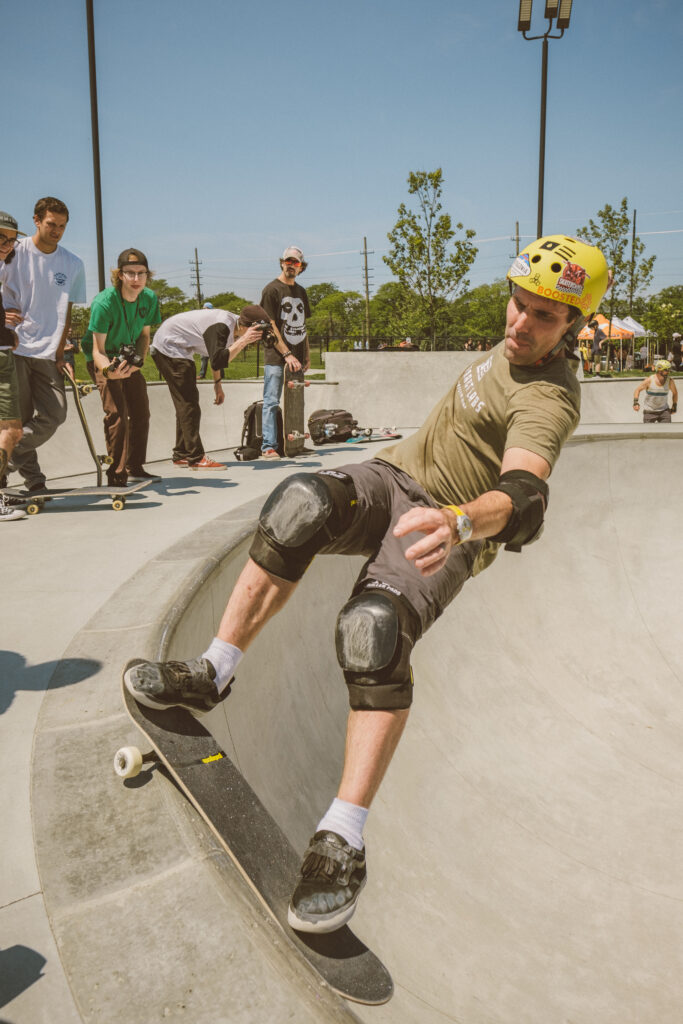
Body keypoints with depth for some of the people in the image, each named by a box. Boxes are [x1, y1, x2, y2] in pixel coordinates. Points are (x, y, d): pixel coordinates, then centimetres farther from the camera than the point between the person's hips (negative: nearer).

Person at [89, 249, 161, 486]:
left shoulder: (149, 298, -11)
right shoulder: (104, 303, -29)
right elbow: (98, 350, -29)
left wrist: (139, 358, -13)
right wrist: (108, 370, -49)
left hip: (131, 362, 6)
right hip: (106, 362, -6)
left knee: (141, 413, 9)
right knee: (117, 415, -19)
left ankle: (135, 468, 25)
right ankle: (116, 476, -13)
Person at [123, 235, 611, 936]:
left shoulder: (548, 402, -21)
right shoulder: (514, 345, 7)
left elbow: (521, 496, -39)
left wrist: (458, 521, -60)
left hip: (448, 531, -6)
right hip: (395, 475, 7)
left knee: (375, 626, -36)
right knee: (301, 504, -28)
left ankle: (343, 840, -29)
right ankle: (214, 672, -21)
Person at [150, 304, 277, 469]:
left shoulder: (233, 323, 0)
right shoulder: (221, 326, -30)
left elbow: (217, 355, 14)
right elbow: (217, 362, -41)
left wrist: (218, 384, 14)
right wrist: (243, 341, -40)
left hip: (179, 350, 10)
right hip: (168, 348, -10)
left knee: (186, 402, 12)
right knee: (188, 402, -14)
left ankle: (181, 455, 18)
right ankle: (196, 458, -14)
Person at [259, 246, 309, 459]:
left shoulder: (301, 292, 18)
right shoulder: (272, 290, -3)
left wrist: (306, 355, 14)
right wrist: (287, 354, -16)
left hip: (296, 358, 7)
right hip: (276, 357, -6)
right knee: (271, 402, -7)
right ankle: (268, 446, -7)